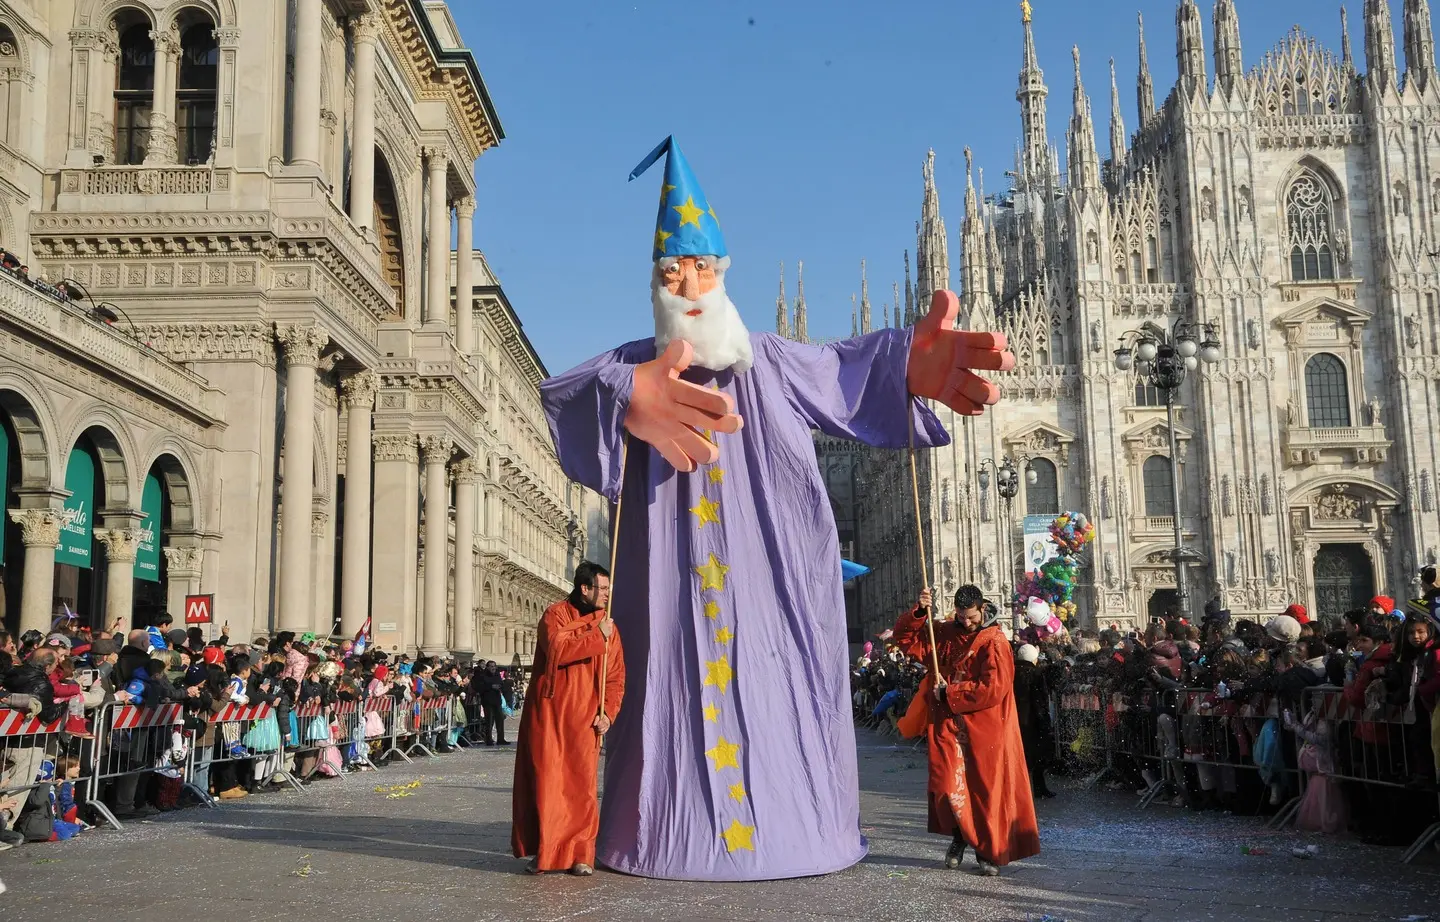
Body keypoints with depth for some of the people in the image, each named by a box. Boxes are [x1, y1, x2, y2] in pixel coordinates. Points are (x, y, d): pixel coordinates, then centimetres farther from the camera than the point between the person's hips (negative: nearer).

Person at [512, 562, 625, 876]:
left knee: (582, 785, -1)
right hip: (548, 712, -2)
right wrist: (596, 636, -17)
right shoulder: (555, 615, -2)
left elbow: (616, 676, 8)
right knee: (545, 782, 0)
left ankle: (581, 854, 7)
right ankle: (543, 852, 11)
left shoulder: (608, 625, 9)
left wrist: (607, 713, -5)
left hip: (585, 719, 3)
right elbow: (558, 651, -22)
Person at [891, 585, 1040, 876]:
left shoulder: (994, 643, -9)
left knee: (986, 790, 2)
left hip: (984, 729, -3)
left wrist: (949, 693, -13)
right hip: (948, 725, 3)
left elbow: (993, 688, -18)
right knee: (948, 786, -2)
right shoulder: (945, 633, 7)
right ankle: (960, 836, 21)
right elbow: (904, 637, 7)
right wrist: (920, 612, -11)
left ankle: (988, 851, 14)